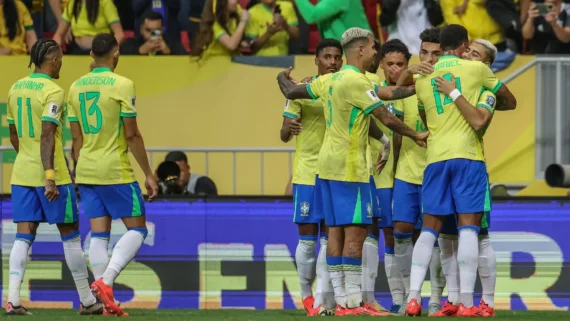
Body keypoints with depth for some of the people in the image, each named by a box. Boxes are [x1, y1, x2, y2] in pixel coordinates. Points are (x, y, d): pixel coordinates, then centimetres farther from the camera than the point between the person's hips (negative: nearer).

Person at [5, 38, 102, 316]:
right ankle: (87, 301, 12)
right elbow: (47, 136, -21)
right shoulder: (53, 92, -13)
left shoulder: (16, 89, 10)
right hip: (51, 172, -6)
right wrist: (50, 177, -24)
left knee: (24, 236, 2)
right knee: (70, 235, 5)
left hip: (22, 172, 6)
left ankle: (13, 299, -13)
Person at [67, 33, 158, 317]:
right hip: (116, 171, -6)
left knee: (99, 234, 7)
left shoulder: (76, 88, 8)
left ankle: (107, 301, 3)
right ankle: (106, 280, -16)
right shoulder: (122, 85, -11)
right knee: (137, 229, 3)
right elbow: (132, 135, -12)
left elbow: (76, 137, 11)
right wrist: (149, 174, -6)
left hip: (87, 171, 6)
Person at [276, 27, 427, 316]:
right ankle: (353, 302, -11)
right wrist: (415, 136, -1)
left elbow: (292, 92, 20)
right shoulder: (356, 81, -14)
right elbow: (387, 119, -14)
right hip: (348, 166, -9)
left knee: (336, 231, 7)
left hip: (328, 163, 9)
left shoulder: (330, 81, 11)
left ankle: (341, 301, 7)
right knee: (355, 231, -8)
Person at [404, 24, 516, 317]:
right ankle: (466, 302, -10)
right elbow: (510, 101, 17)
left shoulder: (422, 78, 12)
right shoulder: (476, 69, 4)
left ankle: (413, 296, -5)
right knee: (468, 227, -3)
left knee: (429, 229, 7)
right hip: (467, 156, -3)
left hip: (436, 158, 3)